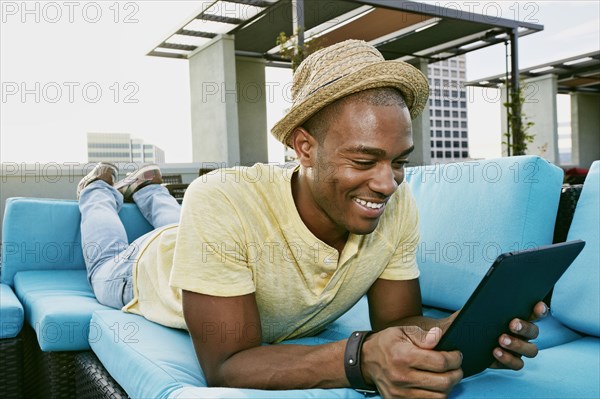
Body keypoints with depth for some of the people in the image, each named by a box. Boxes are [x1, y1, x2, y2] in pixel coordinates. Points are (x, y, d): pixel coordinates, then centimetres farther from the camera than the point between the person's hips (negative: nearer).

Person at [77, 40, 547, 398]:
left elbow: (397, 320, -25)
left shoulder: (398, 205, -35)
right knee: (108, 263, 34)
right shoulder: (220, 204, -49)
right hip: (148, 275, -3)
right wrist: (360, 358, -61)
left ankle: (147, 187, 66)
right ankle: (100, 187, 59)